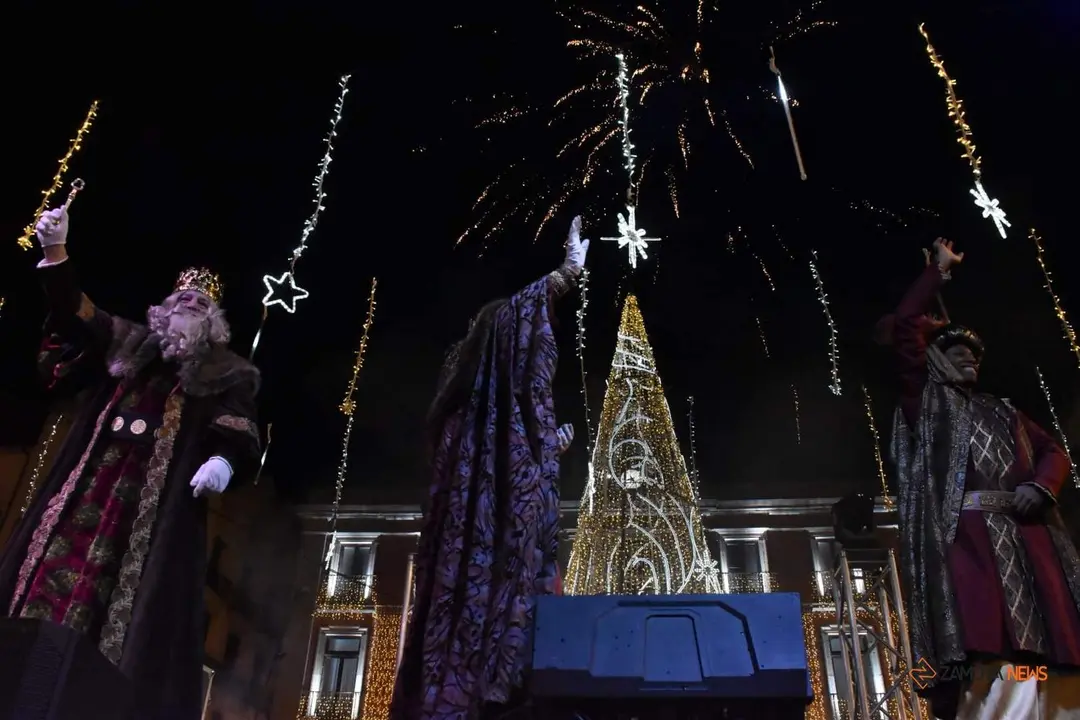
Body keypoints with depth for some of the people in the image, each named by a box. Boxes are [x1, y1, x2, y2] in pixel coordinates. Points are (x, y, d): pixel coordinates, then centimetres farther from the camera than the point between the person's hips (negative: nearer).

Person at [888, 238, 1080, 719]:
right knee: (1001, 658, -17)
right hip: (969, 536, -5)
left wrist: (1041, 486, -1)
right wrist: (940, 269, 14)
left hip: (1028, 538, 6)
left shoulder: (1002, 412, 30)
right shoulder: (926, 400, 13)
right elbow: (905, 326, 4)